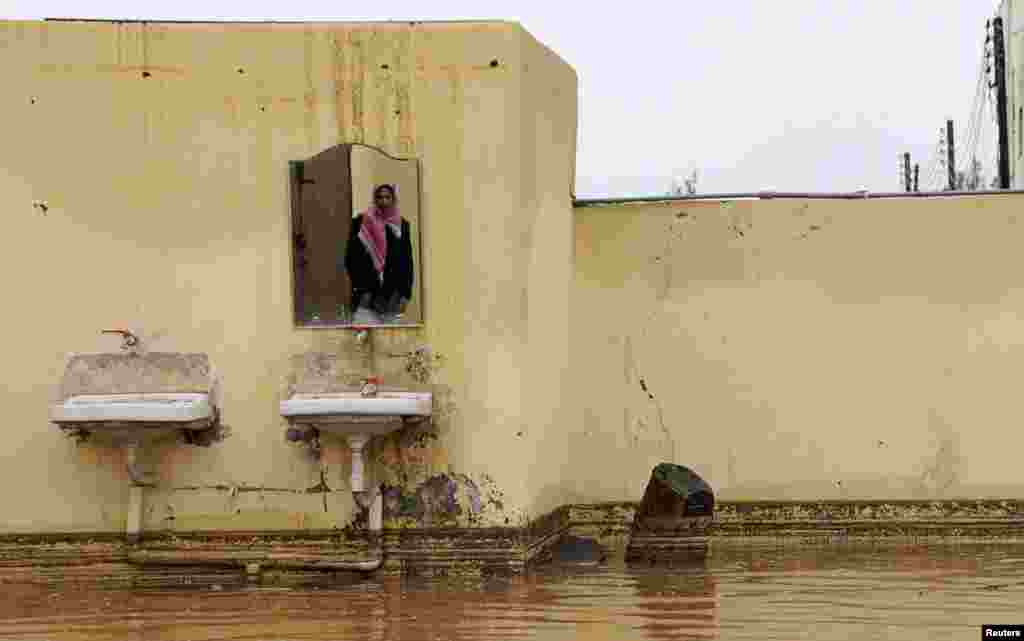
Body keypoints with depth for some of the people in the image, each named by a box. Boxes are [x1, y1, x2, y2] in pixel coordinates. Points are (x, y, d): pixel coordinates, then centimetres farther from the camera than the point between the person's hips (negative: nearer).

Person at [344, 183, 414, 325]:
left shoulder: (401, 226, 8)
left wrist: (405, 294, 3)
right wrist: (361, 289, -5)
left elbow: (407, 262, 9)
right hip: (366, 295, -3)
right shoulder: (360, 223, 2)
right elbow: (351, 258, 2)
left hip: (392, 296, 3)